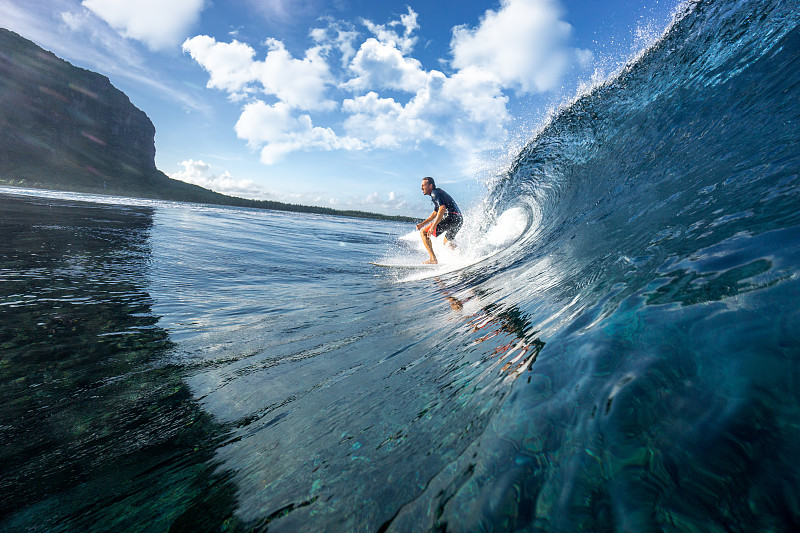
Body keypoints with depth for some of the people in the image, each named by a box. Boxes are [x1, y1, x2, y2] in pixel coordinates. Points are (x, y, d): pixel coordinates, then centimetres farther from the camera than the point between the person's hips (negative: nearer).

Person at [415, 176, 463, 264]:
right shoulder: (438, 192, 27)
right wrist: (422, 223, 29)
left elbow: (442, 208, -21)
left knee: (423, 232, -6)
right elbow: (435, 213, 34)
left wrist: (433, 226, -25)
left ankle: (433, 259, -14)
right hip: (459, 220, 10)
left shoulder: (435, 193, -5)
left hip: (452, 217, -10)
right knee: (446, 242, 32)